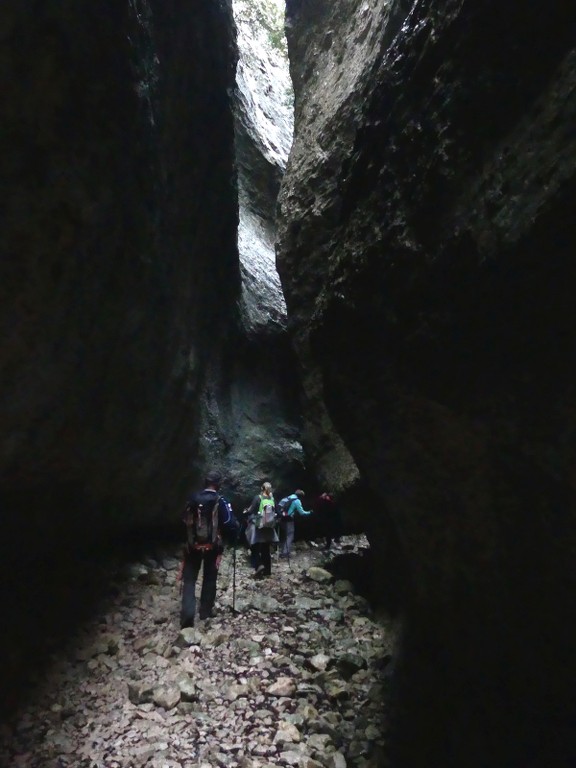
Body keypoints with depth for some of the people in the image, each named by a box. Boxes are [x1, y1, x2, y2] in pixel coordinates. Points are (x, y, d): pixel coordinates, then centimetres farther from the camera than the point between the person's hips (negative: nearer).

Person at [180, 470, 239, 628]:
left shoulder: (193, 499, 0)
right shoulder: (220, 501, -12)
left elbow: (185, 520, 11)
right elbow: (230, 523, -14)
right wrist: (235, 536, 6)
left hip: (193, 545, 2)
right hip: (212, 546, -2)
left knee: (189, 579, 7)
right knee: (209, 579, 15)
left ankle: (187, 615, -5)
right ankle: (205, 612, 22)